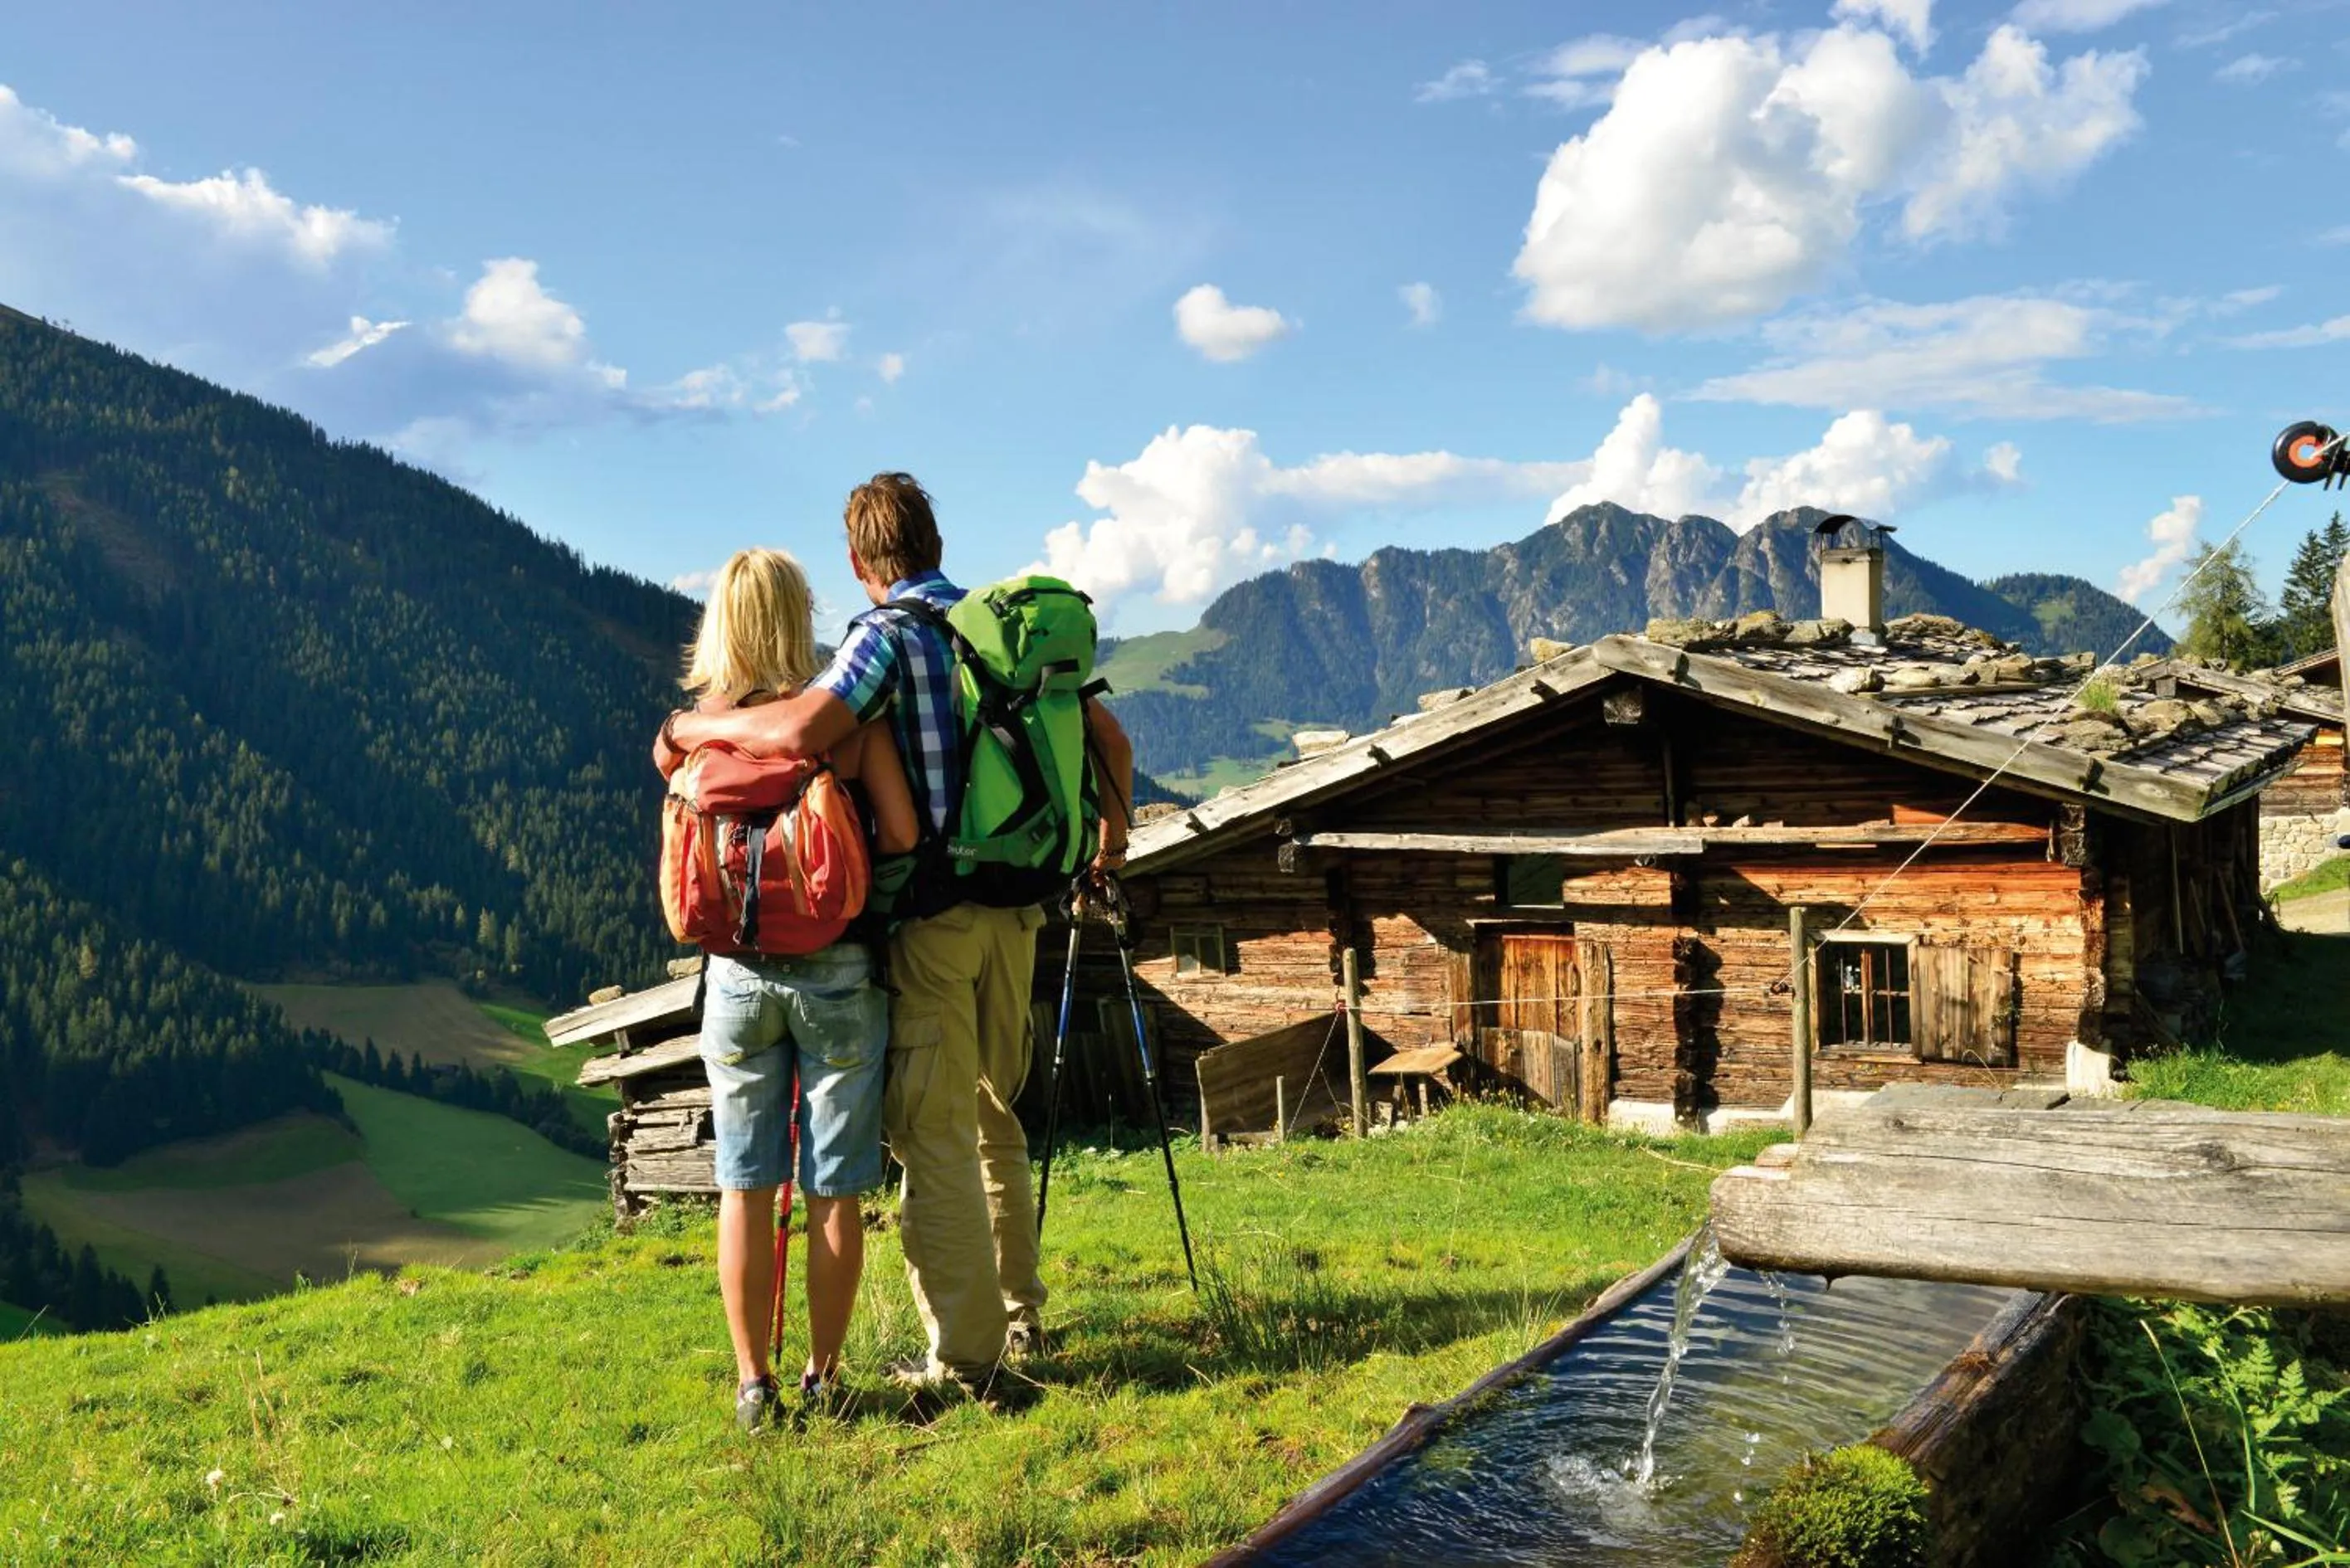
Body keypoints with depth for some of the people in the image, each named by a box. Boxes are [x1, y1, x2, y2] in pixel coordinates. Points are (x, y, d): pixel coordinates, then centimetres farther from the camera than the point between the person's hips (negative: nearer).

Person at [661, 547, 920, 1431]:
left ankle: (752, 1382, 16)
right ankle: (823, 1378, 16)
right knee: (833, 1190, 8)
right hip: (836, 970, -2)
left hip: (737, 974, 2)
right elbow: (902, 833, -11)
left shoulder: (694, 728, 0)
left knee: (745, 1187, 10)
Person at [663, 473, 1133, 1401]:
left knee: (932, 1133, 0)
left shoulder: (887, 635, -10)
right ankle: (1020, 1310, 31)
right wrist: (1111, 838, 32)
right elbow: (1110, 740, 16)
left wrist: (695, 726, -10)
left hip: (930, 913, -7)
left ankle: (967, 1354, 4)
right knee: (996, 1115, 21)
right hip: (1017, 906, 7)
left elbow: (800, 731, -28)